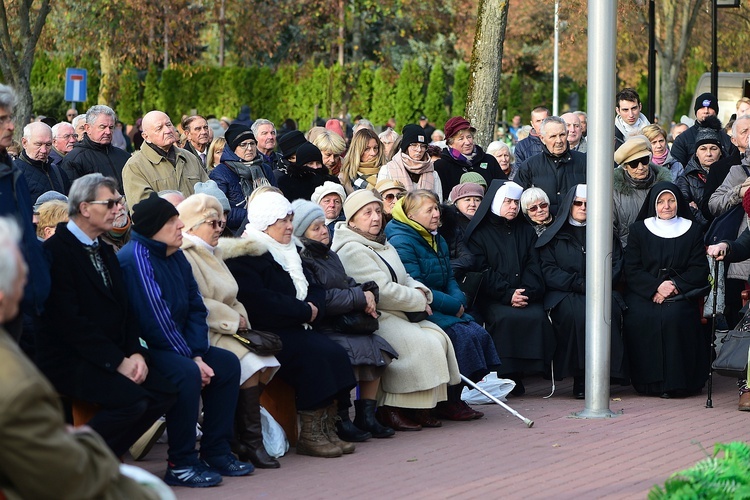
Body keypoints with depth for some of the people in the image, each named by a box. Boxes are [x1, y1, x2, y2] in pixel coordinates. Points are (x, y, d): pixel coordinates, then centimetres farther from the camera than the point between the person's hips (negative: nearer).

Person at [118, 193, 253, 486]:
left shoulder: (176, 257, 10)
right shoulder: (136, 258, -19)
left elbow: (196, 309, 8)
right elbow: (156, 319, -24)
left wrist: (198, 354, -7)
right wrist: (191, 360, -18)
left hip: (173, 346, 10)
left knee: (227, 363, 4)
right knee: (186, 373, -31)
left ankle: (216, 452, 7)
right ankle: (181, 465, -22)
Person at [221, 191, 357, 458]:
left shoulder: (288, 253, 22)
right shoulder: (243, 256, -7)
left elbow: (315, 290, 20)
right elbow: (257, 302, -20)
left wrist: (314, 307, -5)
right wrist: (304, 312, -14)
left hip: (295, 329, 8)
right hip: (264, 334, -8)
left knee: (335, 353, -17)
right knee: (314, 355, -28)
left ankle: (327, 430, -18)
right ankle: (309, 436, -23)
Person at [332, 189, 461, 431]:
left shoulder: (382, 244, 21)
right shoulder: (352, 249, -12)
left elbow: (404, 278, 24)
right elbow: (382, 291, -19)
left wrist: (419, 291, 1)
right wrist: (418, 301, -9)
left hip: (396, 315, 10)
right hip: (372, 320, -10)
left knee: (439, 337, -7)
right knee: (421, 343, -24)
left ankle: (419, 408, -4)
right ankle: (390, 411, -18)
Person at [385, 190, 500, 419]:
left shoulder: (437, 241, 17)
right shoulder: (401, 242, -12)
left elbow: (450, 279, 19)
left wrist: (459, 301, -5)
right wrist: (453, 306, -16)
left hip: (443, 310, 8)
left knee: (480, 333, -13)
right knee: (463, 335, -25)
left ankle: (453, 398, -4)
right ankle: (448, 403, -14)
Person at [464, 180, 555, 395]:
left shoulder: (526, 232, 21)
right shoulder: (479, 233, 8)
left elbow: (533, 267, 11)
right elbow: (481, 271, -3)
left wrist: (526, 292, -10)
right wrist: (507, 295, -15)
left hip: (525, 295, 3)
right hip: (492, 299, -3)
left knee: (537, 317, -27)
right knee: (505, 318, -33)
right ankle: (505, 375, -27)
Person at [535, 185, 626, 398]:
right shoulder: (554, 235, 15)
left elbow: (616, 266, 11)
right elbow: (548, 271, 2)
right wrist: (580, 285, -12)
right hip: (564, 294, -2)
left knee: (608, 310, -34)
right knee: (575, 312, -36)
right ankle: (580, 378, -31)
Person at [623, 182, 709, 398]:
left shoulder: (692, 230, 14)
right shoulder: (639, 230, 14)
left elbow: (700, 269, 5)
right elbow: (631, 270, 4)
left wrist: (675, 285, -12)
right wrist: (656, 287, -14)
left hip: (680, 293, -1)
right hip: (644, 292, 1)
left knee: (674, 315, -34)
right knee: (638, 317, -33)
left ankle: (674, 381, -28)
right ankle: (648, 381, -23)